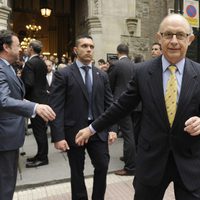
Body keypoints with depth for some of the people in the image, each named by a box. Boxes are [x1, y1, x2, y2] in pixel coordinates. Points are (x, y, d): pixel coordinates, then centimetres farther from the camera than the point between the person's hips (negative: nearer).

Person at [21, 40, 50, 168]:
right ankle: (41, 155, 25)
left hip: (35, 100, -9)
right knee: (41, 129, 14)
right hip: (42, 98, 9)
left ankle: (42, 158, 9)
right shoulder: (42, 62, 12)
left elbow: (28, 83, -21)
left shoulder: (30, 63, -15)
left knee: (38, 130, -1)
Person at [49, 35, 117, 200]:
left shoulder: (102, 75, 7)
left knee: (103, 166, 8)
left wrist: (112, 128, 0)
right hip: (74, 131, -3)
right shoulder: (63, 74, -6)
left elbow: (109, 104, 8)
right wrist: (58, 136, -15)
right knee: (77, 172, 13)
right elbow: (56, 108, -10)